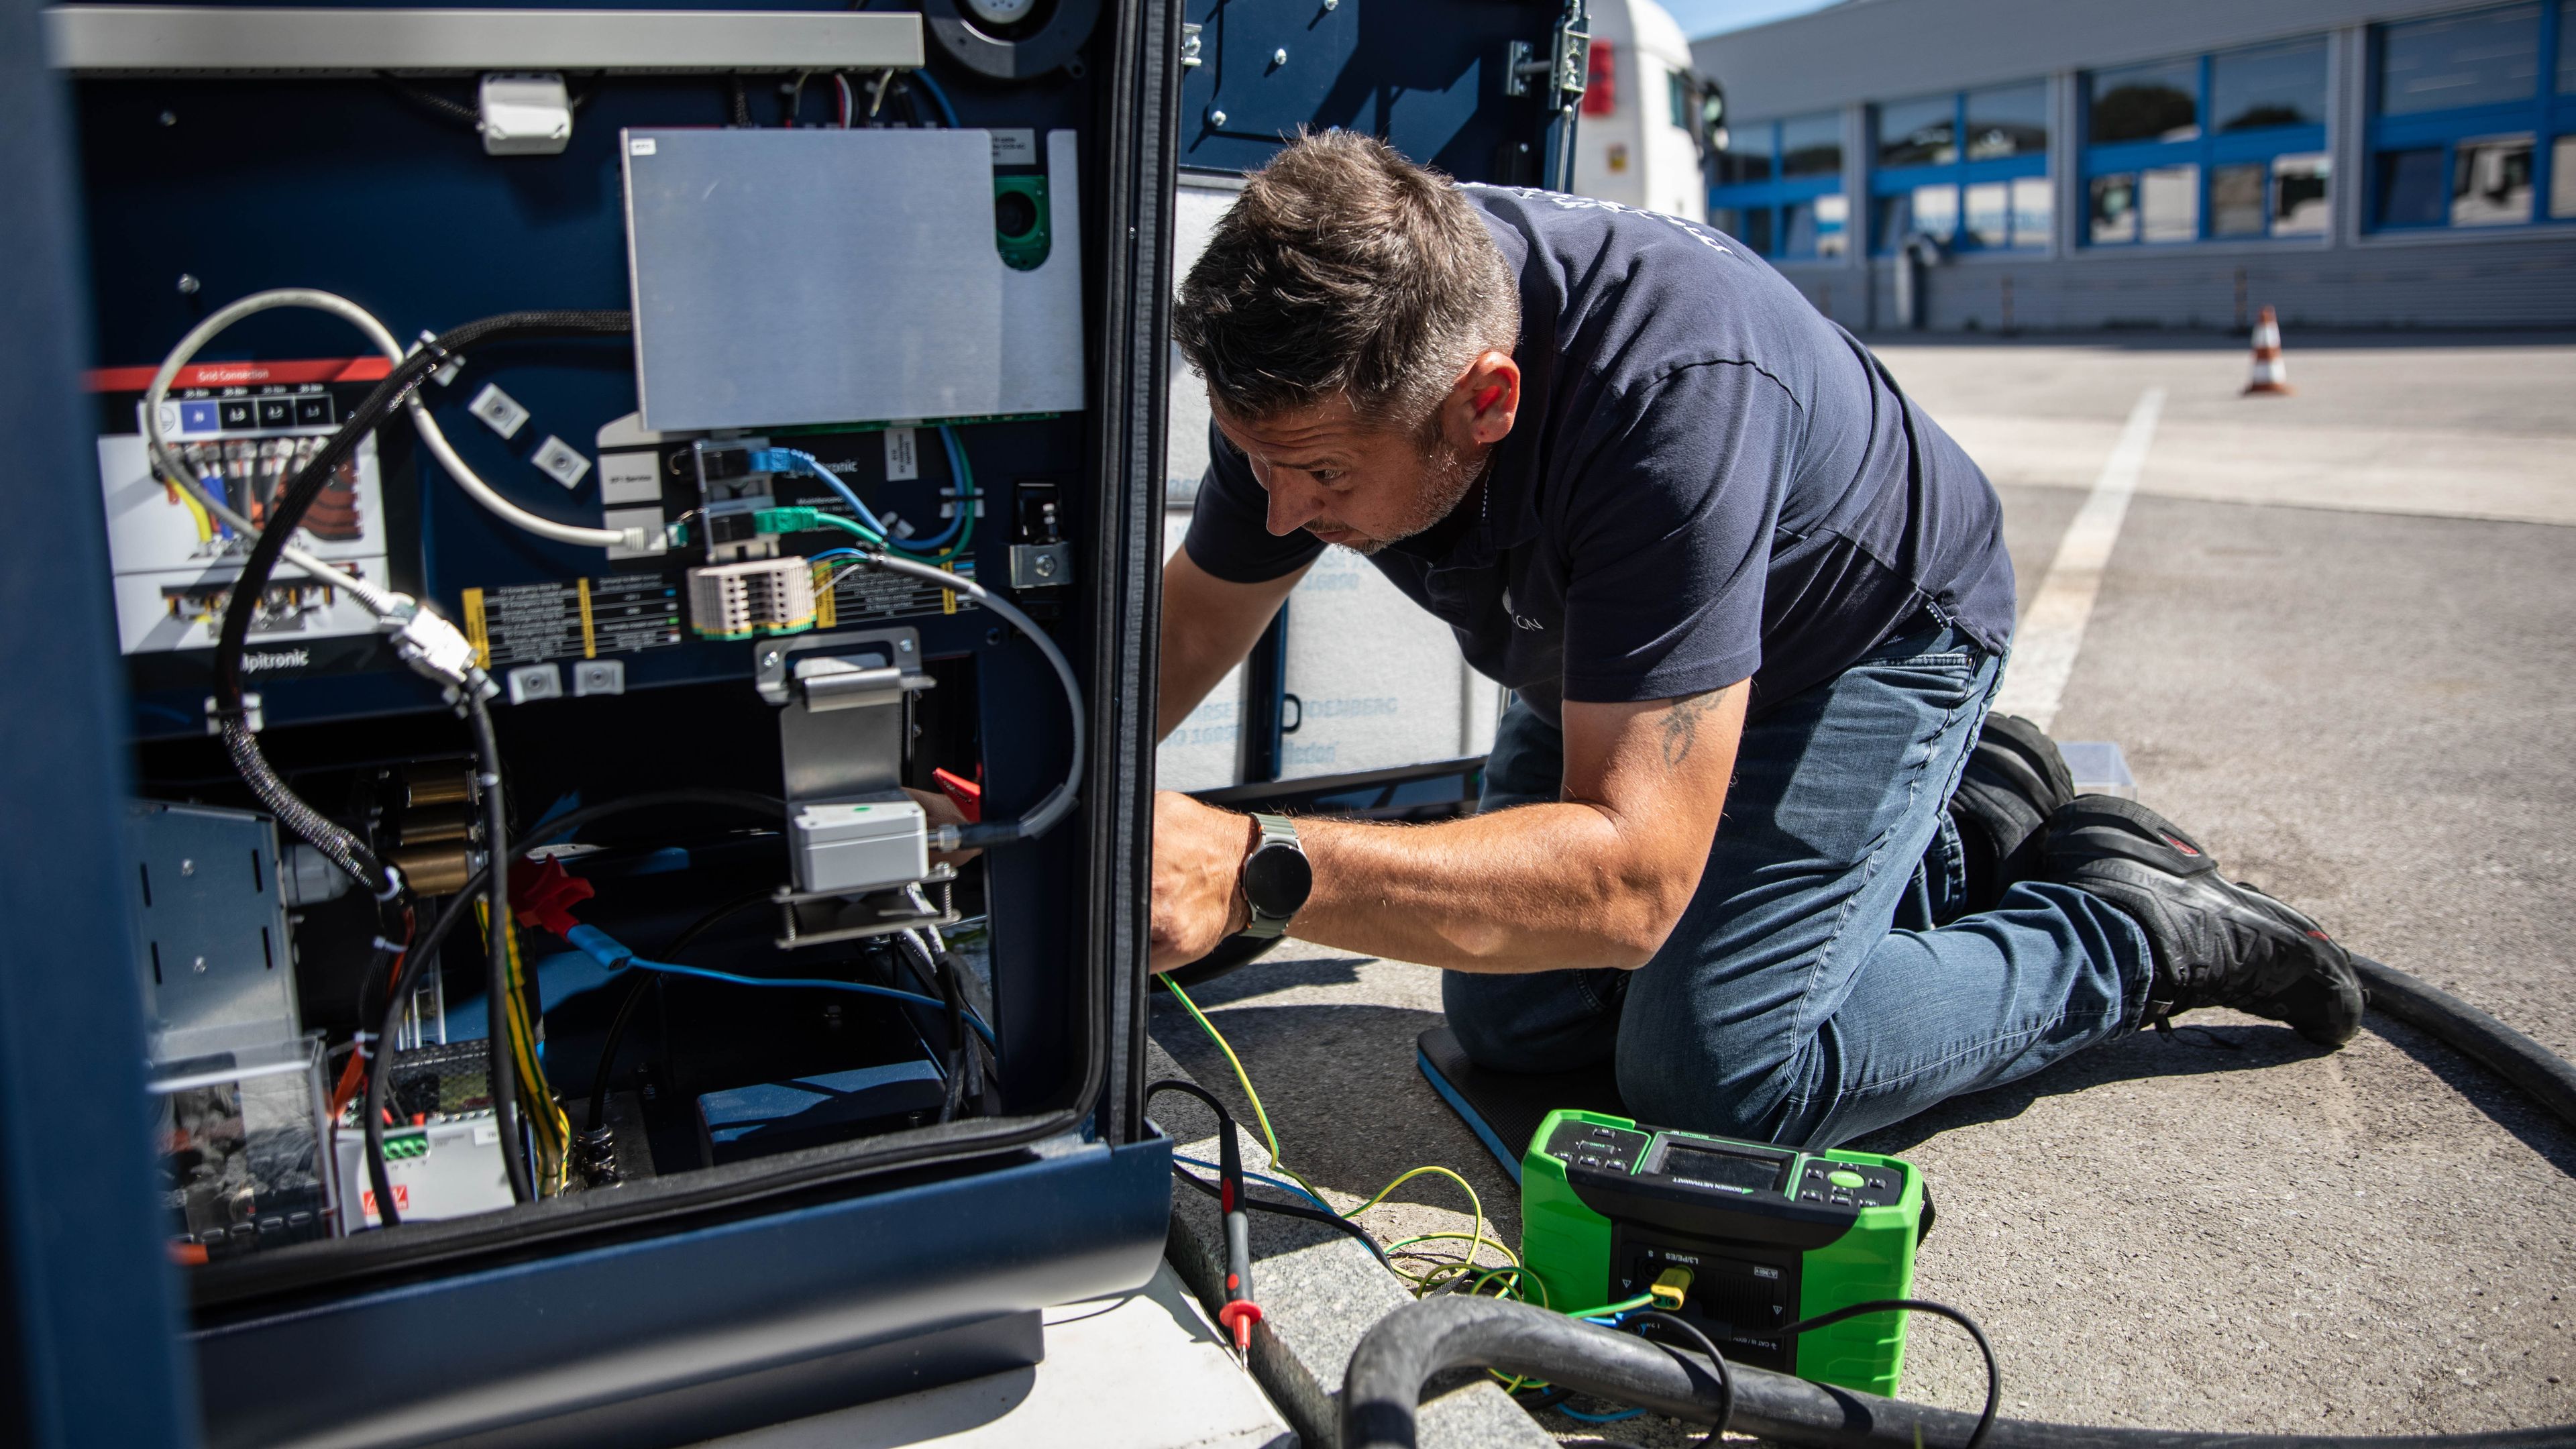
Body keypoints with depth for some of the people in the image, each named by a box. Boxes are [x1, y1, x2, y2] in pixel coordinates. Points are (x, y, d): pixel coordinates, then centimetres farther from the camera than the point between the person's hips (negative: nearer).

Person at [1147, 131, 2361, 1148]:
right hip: (1614, 657, 7)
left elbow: (1631, 873, -46)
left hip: (1875, 635, -7)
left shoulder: (1671, 393, -44)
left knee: (1717, 1078, -20)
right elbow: (1189, 625, -7)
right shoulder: (1316, 366, -23)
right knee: (1509, 1026, 8)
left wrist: (1257, 873, -56)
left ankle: (2140, 923, 5)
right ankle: (1960, 837, 18)